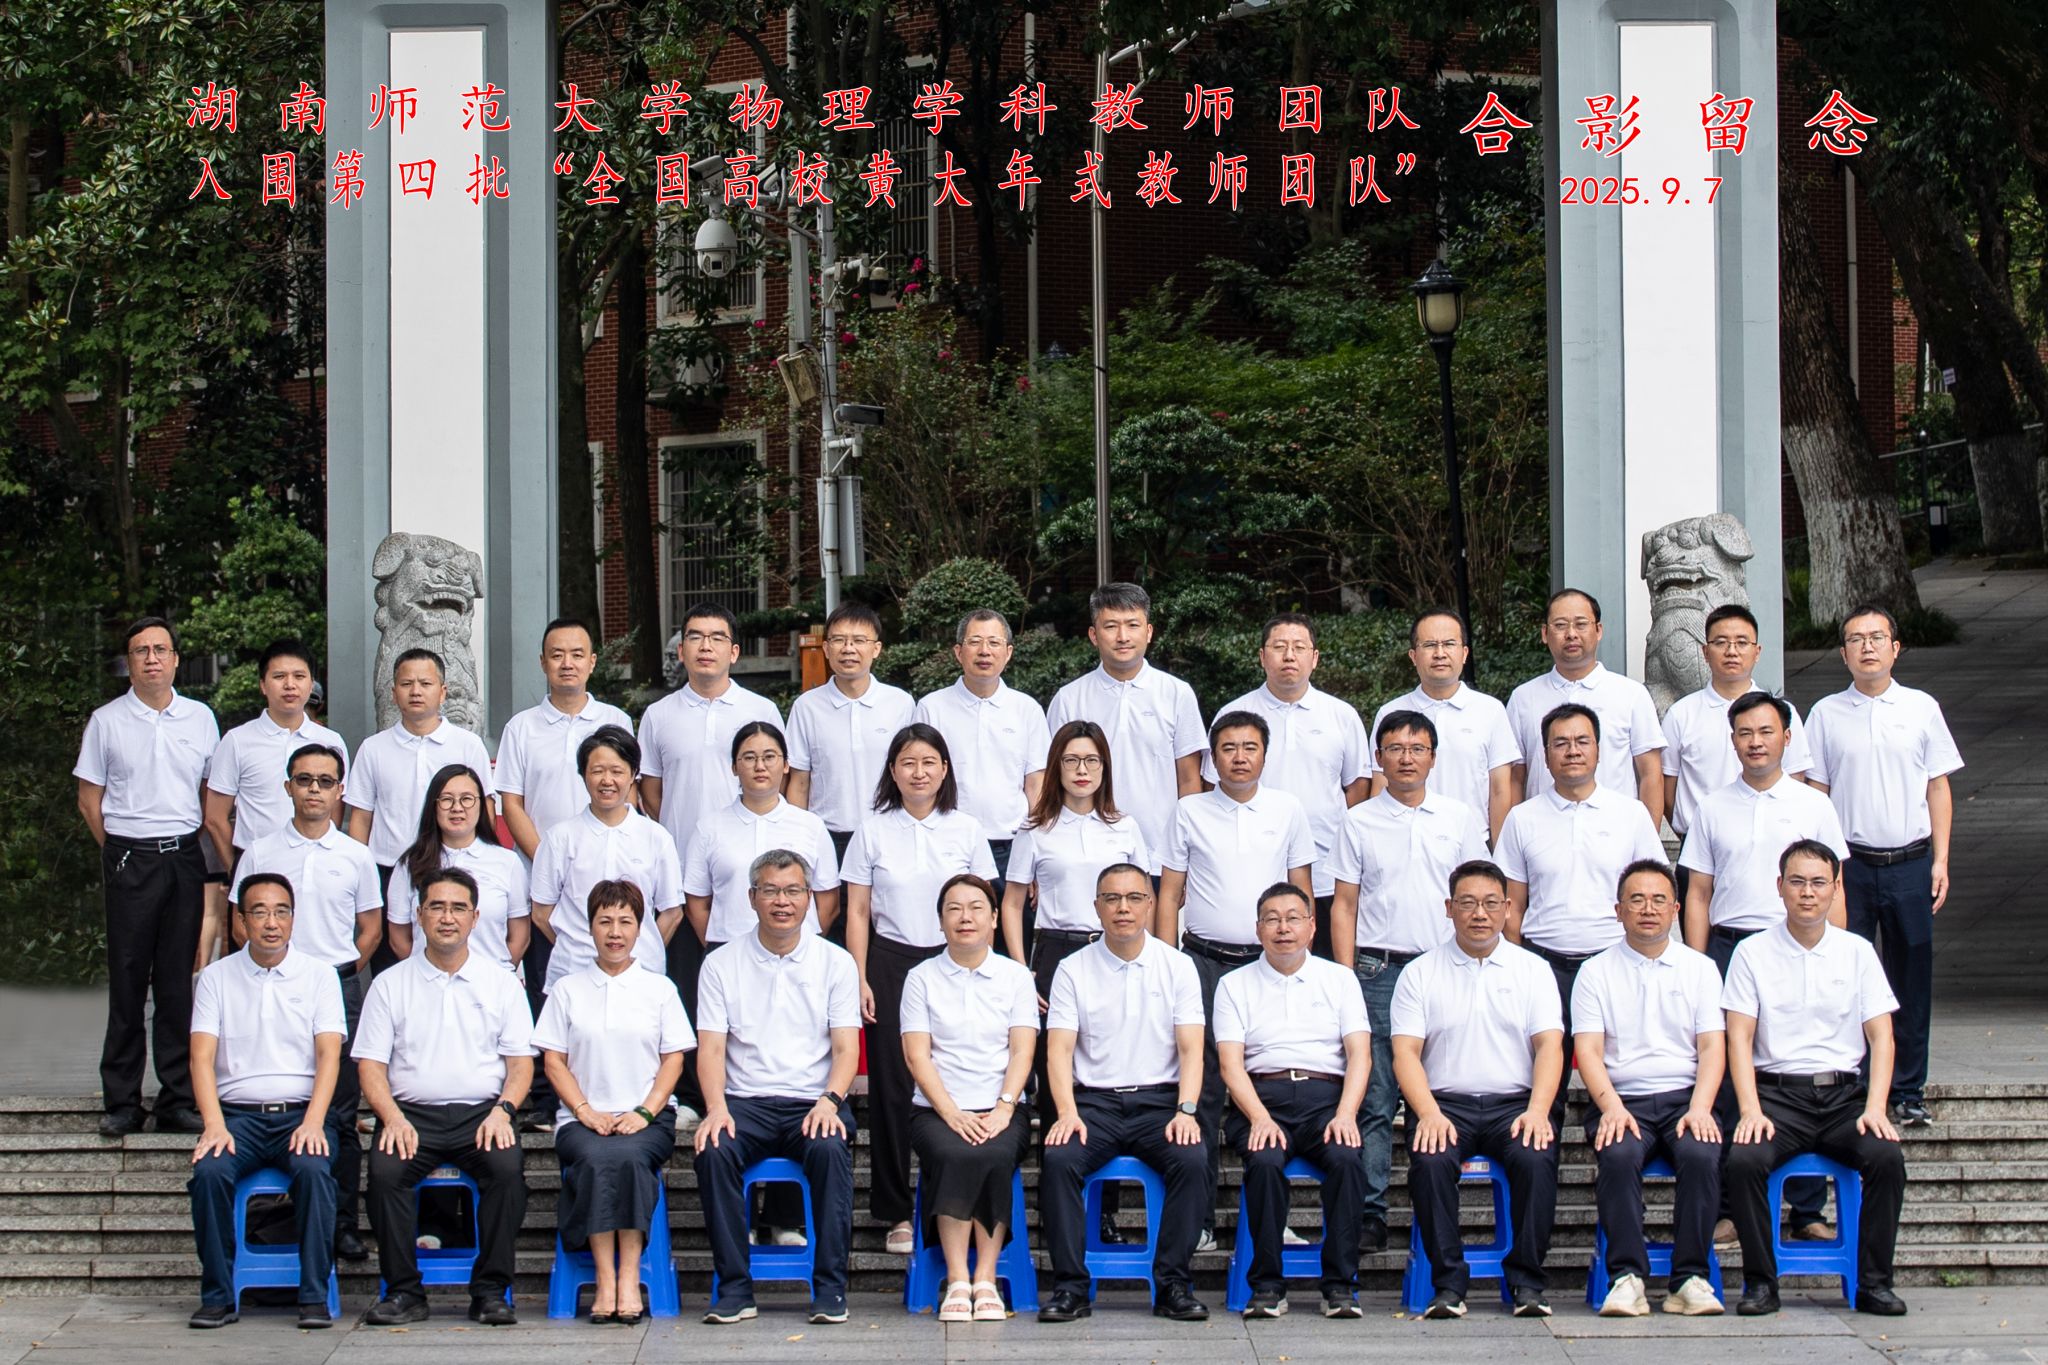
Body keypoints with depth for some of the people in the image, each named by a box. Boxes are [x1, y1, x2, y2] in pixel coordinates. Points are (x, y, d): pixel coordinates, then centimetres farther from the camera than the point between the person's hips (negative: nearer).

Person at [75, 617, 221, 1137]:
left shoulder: (200, 718, 9)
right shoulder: (106, 721, 3)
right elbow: (89, 800, 8)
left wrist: (213, 861, 8)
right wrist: (118, 853, 2)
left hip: (185, 856, 2)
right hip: (128, 859, -2)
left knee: (179, 982, 4)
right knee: (127, 982, -1)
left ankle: (179, 1099, 9)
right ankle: (121, 1103, 4)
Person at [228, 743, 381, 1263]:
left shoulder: (355, 856, 9)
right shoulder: (260, 853, 7)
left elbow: (371, 928, 14)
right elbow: (241, 922, 10)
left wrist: (339, 974, 4)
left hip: (338, 988, 0)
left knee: (341, 1112, 0)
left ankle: (344, 1224, 4)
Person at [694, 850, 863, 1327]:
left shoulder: (835, 962, 9)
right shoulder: (721, 964, 9)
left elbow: (845, 1047, 3)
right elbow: (711, 1047, 2)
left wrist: (829, 1101, -17)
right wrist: (716, 1106, -17)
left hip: (813, 1103, 0)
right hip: (745, 1103, 1)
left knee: (830, 1148, -33)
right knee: (714, 1150, -31)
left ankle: (830, 1287, -25)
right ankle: (735, 1287, -22)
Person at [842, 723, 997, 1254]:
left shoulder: (965, 830, 5)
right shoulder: (873, 832, 3)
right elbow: (858, 912, 4)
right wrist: (861, 978, -3)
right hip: (891, 962, 0)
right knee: (892, 1086, 0)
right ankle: (898, 1213, 5)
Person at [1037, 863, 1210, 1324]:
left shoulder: (1177, 966, 8)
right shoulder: (1073, 970, 7)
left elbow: (1190, 1048, 1)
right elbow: (1059, 1048, -1)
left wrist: (1186, 1110, -15)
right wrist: (1067, 1112, -18)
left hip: (1160, 1099, 0)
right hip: (1093, 1100, 0)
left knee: (1193, 1161, -29)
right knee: (1058, 1160, -29)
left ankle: (1173, 1285, -19)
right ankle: (1070, 1286, -21)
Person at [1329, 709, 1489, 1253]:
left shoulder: (1461, 818, 10)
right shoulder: (1360, 821, 8)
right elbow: (1344, 905, 8)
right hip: (1378, 969, -1)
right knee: (1375, 1100, -4)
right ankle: (1369, 1214, -1)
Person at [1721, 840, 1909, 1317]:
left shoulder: (1857, 951, 10)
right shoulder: (1752, 953, 6)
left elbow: (1881, 1036, 5)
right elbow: (1739, 1037, 0)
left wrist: (1874, 1108, -10)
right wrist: (1751, 1111, -15)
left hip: (1844, 1093, 1)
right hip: (1778, 1093, -1)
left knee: (1887, 1157, -27)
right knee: (1743, 1160, -30)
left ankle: (1874, 1282, -14)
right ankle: (1760, 1282, -15)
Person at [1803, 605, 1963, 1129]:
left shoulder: (1921, 708, 5)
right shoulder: (1826, 714, 3)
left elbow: (1938, 787, 8)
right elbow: (1815, 793, 5)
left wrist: (1940, 860, 2)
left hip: (1910, 863, 1)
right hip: (1851, 864, -1)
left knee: (1911, 980, 5)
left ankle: (1908, 1091, 14)